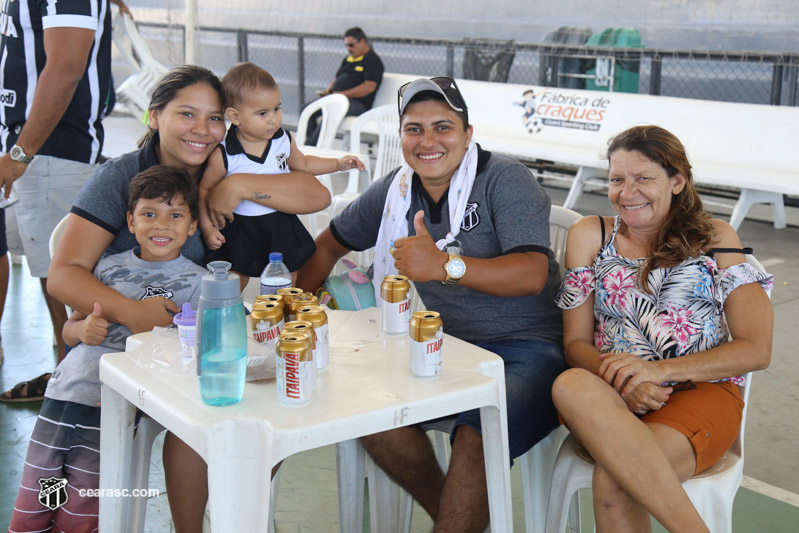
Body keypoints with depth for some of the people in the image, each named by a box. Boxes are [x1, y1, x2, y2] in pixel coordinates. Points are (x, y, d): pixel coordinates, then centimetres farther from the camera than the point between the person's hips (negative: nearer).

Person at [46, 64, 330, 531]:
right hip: (126, 337, -4)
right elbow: (64, 274, -14)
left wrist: (241, 186, -20)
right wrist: (131, 312, -32)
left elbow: (317, 196, -6)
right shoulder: (120, 178, -5)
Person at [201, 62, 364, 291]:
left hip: (280, 224, 3)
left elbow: (303, 164, 15)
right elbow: (204, 190, -8)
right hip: (240, 231, -3)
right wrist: (208, 228, -13)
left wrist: (338, 163, 8)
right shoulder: (223, 155, -19)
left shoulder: (284, 141, -6)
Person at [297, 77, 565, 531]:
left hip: (528, 348, -6)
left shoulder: (503, 178, -10)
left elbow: (532, 274, -23)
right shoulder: (396, 189, 8)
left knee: (475, 438, -32)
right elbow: (330, 244, 23)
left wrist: (445, 265, -35)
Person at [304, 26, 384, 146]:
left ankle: (310, 147, -34)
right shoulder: (348, 59, 24)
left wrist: (343, 94, -19)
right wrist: (328, 91, 8)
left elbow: (369, 87, -16)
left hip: (358, 103, -9)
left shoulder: (373, 60, -3)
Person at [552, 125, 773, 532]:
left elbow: (756, 350, 1)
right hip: (610, 396, 3)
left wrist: (660, 368, -14)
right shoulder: (589, 235, 14)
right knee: (571, 385, -37)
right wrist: (620, 381, -14)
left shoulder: (715, 239, 10)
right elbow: (576, 342, 9)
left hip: (701, 394, -2)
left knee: (614, 480, -36)